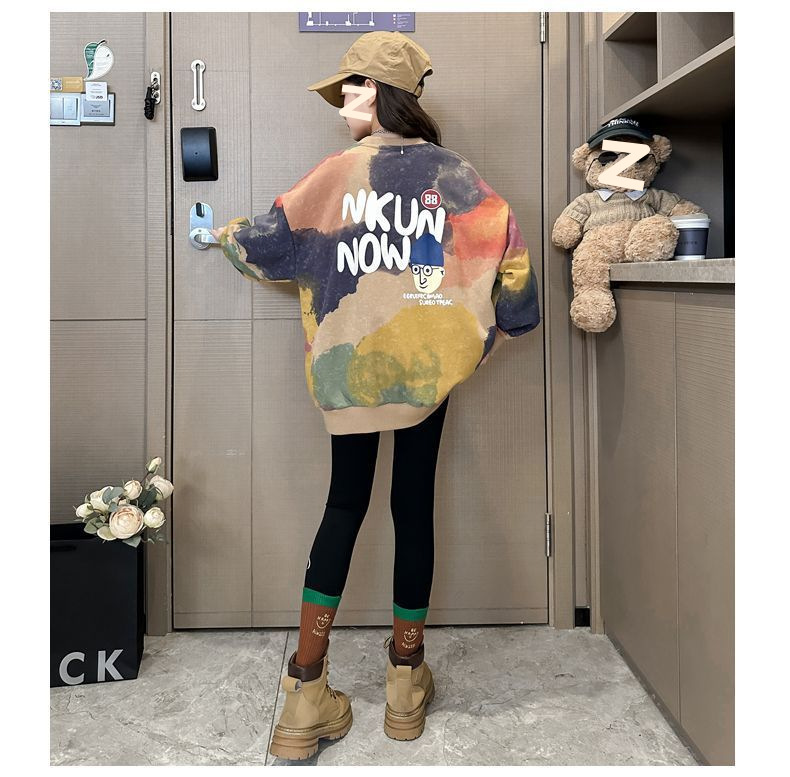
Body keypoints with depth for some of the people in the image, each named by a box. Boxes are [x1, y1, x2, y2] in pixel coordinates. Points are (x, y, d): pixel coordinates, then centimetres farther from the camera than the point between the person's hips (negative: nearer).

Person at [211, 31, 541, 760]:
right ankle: (407, 685, 21)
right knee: (414, 506, 10)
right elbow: (507, 251, -7)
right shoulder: (453, 173, 0)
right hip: (427, 364, 1)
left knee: (344, 504, 10)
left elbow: (270, 245, 2)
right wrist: (490, 330, 7)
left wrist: (230, 235, 23)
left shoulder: (337, 172, -3)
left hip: (350, 365, 0)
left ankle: (308, 695, 6)